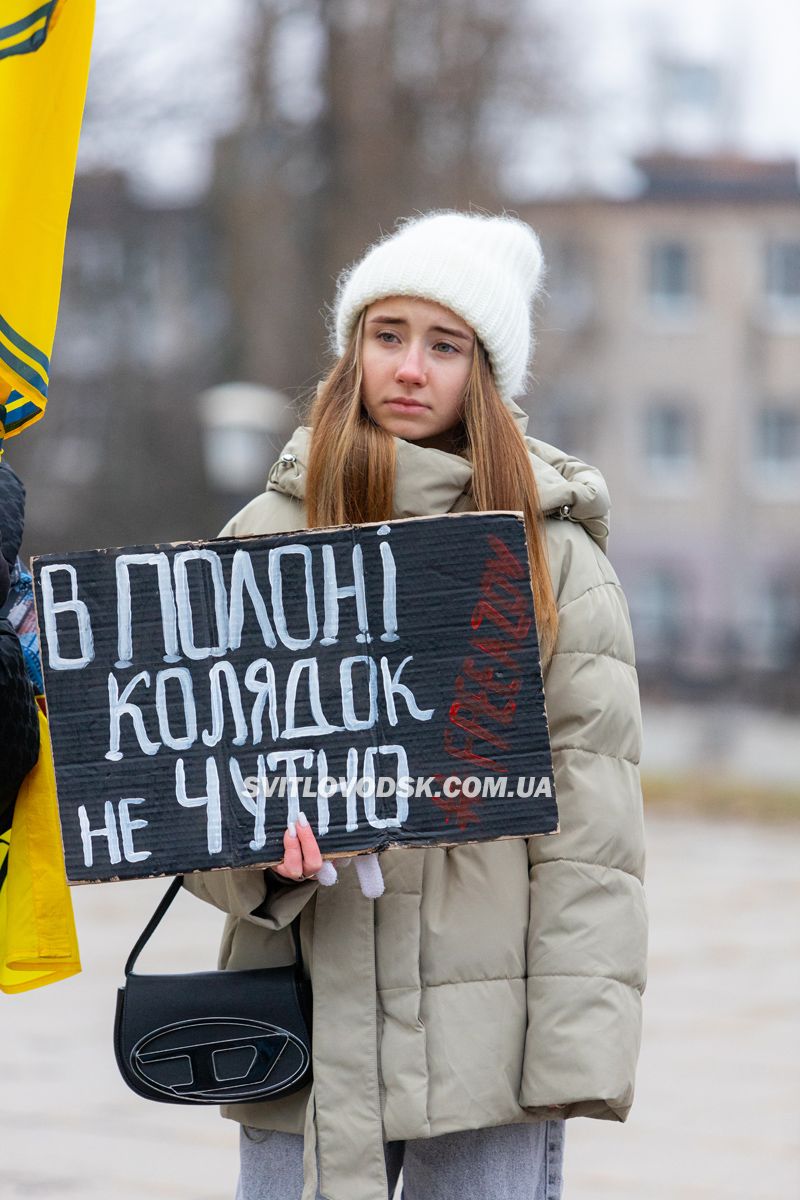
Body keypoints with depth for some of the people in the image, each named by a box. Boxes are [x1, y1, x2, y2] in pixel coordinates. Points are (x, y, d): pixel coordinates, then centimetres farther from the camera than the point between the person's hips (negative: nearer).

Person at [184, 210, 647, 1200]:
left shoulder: (552, 553, 4)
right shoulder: (264, 538, 10)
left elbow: (590, 814, 0)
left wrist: (578, 1046, -8)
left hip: (487, 1039, -1)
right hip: (308, 1034, 2)